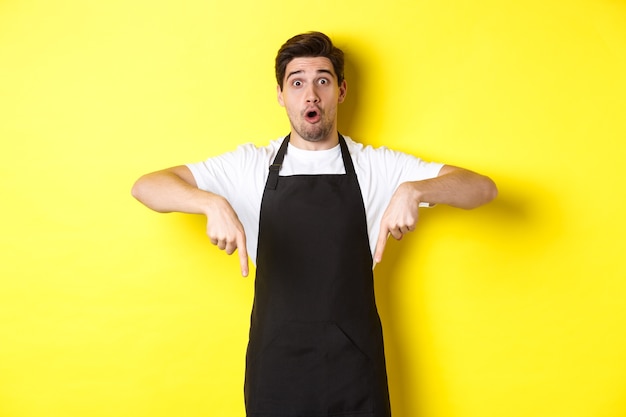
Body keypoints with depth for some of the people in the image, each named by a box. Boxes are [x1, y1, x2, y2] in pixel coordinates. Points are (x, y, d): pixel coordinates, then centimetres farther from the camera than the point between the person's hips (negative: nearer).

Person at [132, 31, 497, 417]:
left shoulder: (378, 167, -1)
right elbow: (146, 187, -5)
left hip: (355, 368, 1)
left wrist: (413, 190, -24)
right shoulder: (251, 166, -1)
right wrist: (213, 203, -24)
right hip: (274, 367, 0)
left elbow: (483, 188, -5)